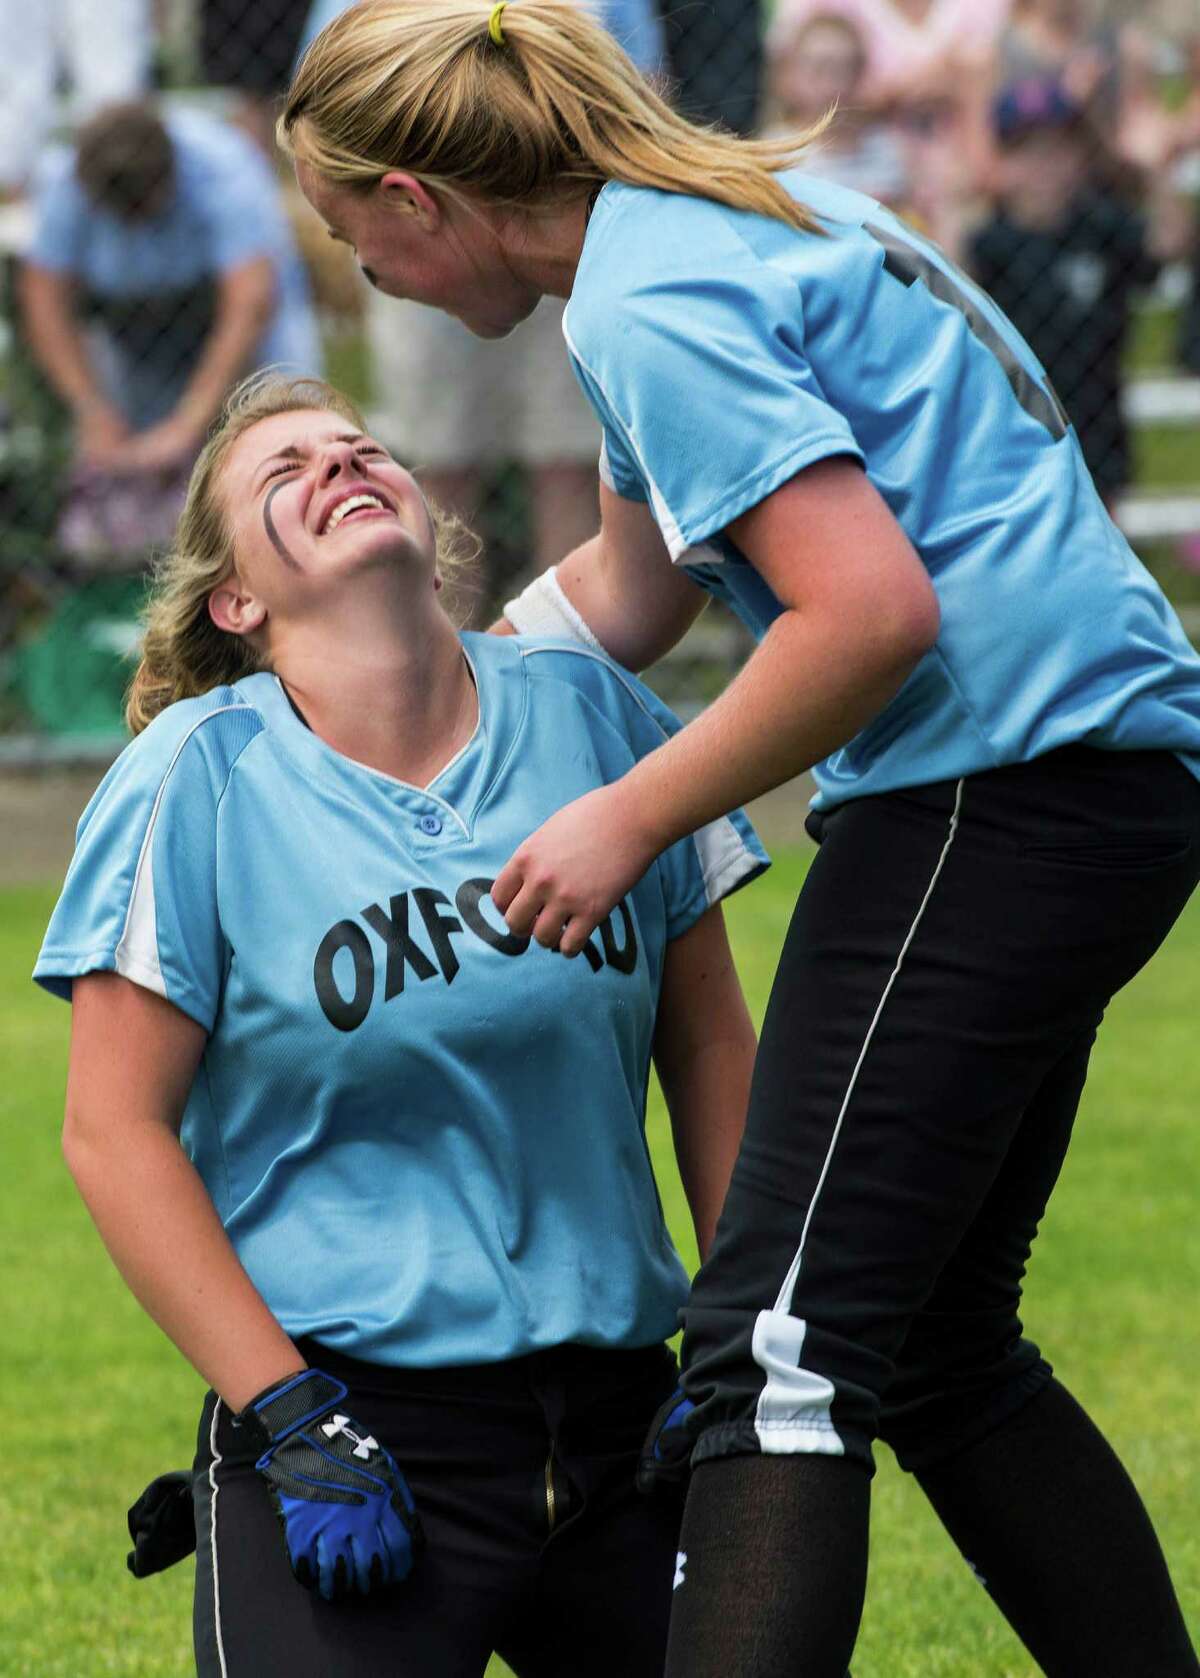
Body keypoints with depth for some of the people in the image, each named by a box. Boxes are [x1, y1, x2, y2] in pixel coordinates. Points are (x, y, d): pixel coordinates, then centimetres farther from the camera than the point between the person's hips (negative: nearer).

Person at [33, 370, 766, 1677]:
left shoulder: (591, 713, 5)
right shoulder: (197, 779, -5)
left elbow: (709, 1042, 12)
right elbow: (115, 1133, -6)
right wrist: (293, 1423, -11)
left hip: (616, 1417, 4)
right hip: (353, 1416, -4)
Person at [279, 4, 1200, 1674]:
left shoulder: (651, 308, -13)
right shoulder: (724, 209, 19)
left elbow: (871, 611, -22)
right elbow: (630, 590, 30)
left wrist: (631, 817, -13)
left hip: (996, 788, -10)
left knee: (789, 1349, -15)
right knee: (938, 1351, 17)